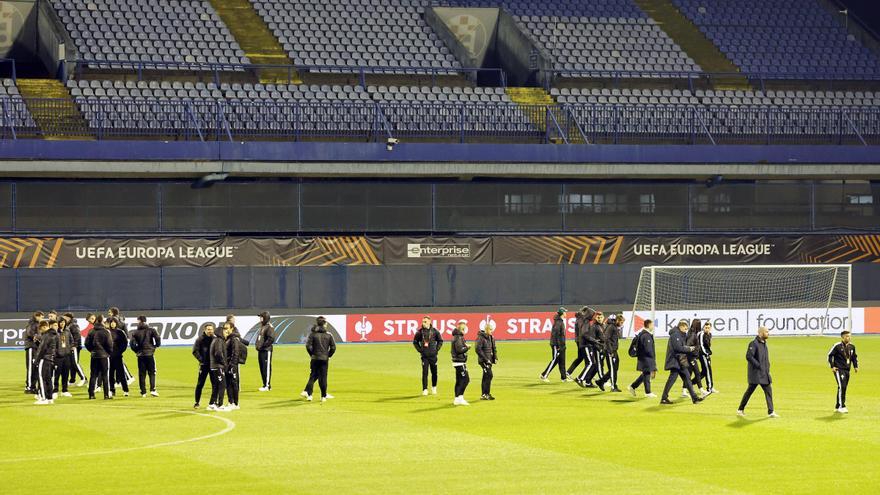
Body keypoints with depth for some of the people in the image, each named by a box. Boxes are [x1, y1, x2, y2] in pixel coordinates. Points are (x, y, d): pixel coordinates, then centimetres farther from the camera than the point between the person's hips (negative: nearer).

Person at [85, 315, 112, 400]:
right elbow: (109, 344, -12)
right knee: (105, 375, 1)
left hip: (94, 355, 4)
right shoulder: (106, 332, -12)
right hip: (104, 355, -4)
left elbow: (87, 343, 2)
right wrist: (109, 352, 6)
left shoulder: (91, 331, 0)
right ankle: (107, 395, -1)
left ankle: (91, 394, 8)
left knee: (93, 375, 9)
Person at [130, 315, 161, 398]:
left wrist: (136, 351, 10)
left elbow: (132, 344, -6)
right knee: (152, 373, 4)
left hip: (140, 355, 1)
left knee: (142, 374, 6)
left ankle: (143, 392, 4)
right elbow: (158, 339, -10)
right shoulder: (151, 330, 0)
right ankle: (153, 390, -10)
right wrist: (156, 346, 8)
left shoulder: (135, 332, 1)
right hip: (150, 354, -1)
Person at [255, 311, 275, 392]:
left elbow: (271, 339, -20)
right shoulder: (262, 327, 20)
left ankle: (267, 386, -9)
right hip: (260, 351, 10)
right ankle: (265, 385, 18)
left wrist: (263, 346, -20)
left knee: (266, 368, -9)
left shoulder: (269, 327, -11)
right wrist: (257, 345, 10)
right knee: (262, 368, 12)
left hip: (266, 351, -10)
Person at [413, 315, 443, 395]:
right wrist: (420, 350, 2)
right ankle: (424, 389, -2)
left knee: (434, 372, 8)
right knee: (425, 373, -5)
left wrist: (437, 349, 3)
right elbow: (415, 342, 11)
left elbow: (440, 341, 12)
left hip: (433, 355, 1)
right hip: (424, 355, -1)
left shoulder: (434, 331, 0)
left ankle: (434, 387, 28)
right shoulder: (420, 332, -1)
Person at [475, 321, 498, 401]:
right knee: (489, 375, -14)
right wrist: (486, 359, -18)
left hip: (489, 360, 8)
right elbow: (478, 350, -16)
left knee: (486, 377, 10)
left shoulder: (491, 338, 13)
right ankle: (486, 394, -11)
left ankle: (484, 395, 15)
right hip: (483, 360, -8)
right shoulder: (481, 338, -12)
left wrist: (495, 358, 6)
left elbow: (494, 349, 20)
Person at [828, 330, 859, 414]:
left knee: (844, 388, 8)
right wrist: (832, 366, -9)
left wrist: (855, 366, 13)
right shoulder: (837, 346, -10)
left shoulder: (852, 346, 8)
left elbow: (854, 357, 22)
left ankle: (837, 406, 18)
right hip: (839, 369, -7)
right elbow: (830, 355, -5)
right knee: (841, 386, -15)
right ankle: (841, 407, -14)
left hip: (847, 370, 7)